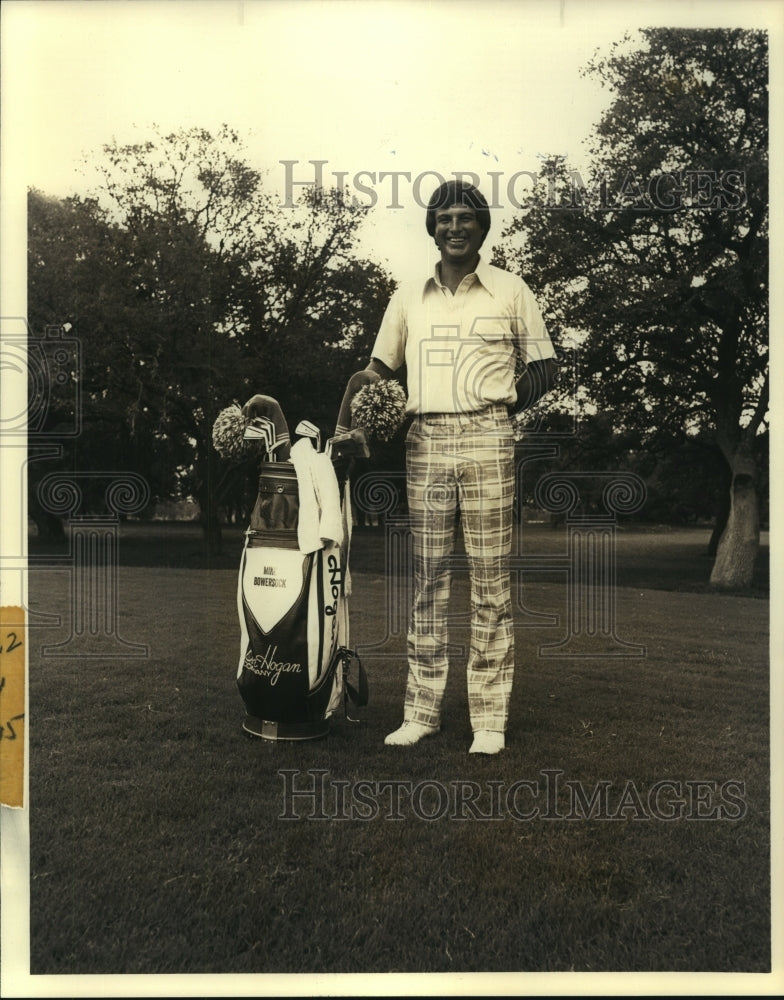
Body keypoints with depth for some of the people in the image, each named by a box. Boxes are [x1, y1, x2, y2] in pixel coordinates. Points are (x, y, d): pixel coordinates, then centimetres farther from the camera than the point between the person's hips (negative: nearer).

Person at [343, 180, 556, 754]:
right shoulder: (409, 297, 18)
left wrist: (500, 402, -4)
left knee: (491, 582, -2)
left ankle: (490, 717, 6)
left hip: (486, 439, -2)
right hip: (426, 442, 3)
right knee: (429, 580, 4)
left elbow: (543, 367, 10)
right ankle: (422, 711, 12)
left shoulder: (510, 290, 10)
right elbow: (381, 367, 22)